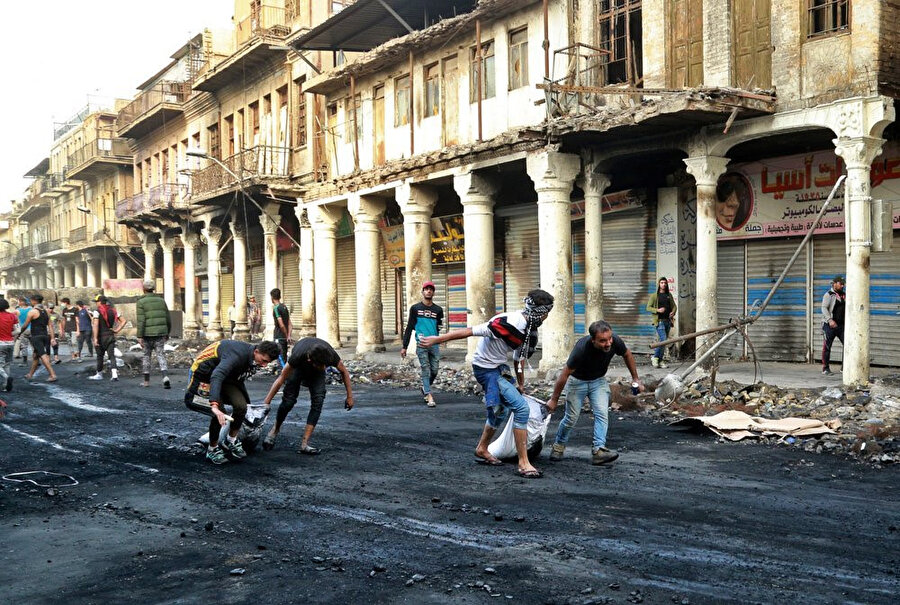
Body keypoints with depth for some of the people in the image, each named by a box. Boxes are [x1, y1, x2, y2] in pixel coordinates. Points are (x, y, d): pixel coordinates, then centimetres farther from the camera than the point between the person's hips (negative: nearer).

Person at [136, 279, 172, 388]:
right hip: (160, 333, 3)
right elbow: (168, 319, 12)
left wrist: (139, 336, -11)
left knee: (146, 356, 12)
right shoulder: (161, 300, 9)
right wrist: (167, 333, 23)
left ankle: (146, 381, 19)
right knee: (161, 355, 0)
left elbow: (141, 321, -12)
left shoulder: (141, 302, -4)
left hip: (147, 334, -3)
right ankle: (165, 377, -21)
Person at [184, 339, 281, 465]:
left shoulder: (253, 361, -7)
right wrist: (214, 405, -61)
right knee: (219, 413, -21)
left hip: (225, 378, 7)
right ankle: (212, 450, 1)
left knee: (241, 406, -14)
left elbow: (239, 379, 13)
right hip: (204, 376, -7)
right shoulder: (238, 355, -36)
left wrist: (247, 402, 23)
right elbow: (216, 377, -50)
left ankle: (231, 441, 8)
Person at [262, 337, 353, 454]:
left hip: (316, 374, 1)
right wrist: (266, 402, -27)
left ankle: (304, 444, -17)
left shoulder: (331, 355, -37)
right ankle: (275, 430, 22)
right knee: (288, 401, -9)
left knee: (318, 401, -17)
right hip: (298, 368, -1)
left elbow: (344, 372, -15)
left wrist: (350, 396, -11)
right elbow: (281, 379, -29)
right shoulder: (298, 356, -43)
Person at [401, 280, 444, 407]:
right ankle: (429, 396, -6)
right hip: (421, 344, -2)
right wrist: (404, 347, 3)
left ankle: (425, 388, 30)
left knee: (434, 371, 4)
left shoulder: (438, 310, 11)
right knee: (426, 370, -6)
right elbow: (409, 328, 6)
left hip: (434, 344, 2)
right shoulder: (415, 308, 6)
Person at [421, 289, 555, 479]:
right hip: (486, 369, -10)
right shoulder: (510, 323, -29)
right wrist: (437, 340, -26)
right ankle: (523, 463, -10)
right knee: (521, 407, -16)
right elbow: (470, 331, -28)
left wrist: (520, 383, 24)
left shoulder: (528, 328, 2)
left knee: (501, 410, 25)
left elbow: (519, 356, 17)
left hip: (498, 367, 10)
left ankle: (482, 450, 44)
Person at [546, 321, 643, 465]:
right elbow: (565, 374, -25)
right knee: (571, 418, -1)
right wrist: (554, 400, -18)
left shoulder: (615, 342, -26)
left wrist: (635, 379, 4)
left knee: (602, 414, -14)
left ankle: (598, 450, -18)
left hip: (599, 380, 3)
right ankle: (558, 446, 21)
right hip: (577, 380, -3)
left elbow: (627, 354, 0)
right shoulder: (582, 348, -37)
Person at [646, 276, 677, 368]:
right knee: (663, 340, -16)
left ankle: (660, 360, 12)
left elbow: (674, 306, 19)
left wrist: (673, 312, -2)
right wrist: (658, 310, -16)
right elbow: (648, 307, -1)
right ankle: (655, 357, -2)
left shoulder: (669, 295, 14)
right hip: (659, 321, -5)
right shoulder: (654, 295, 1)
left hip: (668, 320, 5)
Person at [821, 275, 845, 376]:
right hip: (830, 325, -6)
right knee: (827, 347, -1)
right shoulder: (829, 295, -5)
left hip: (841, 324, 6)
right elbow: (824, 308, -14)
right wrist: (830, 320, -27)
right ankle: (825, 368, 6)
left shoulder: (844, 295, 14)